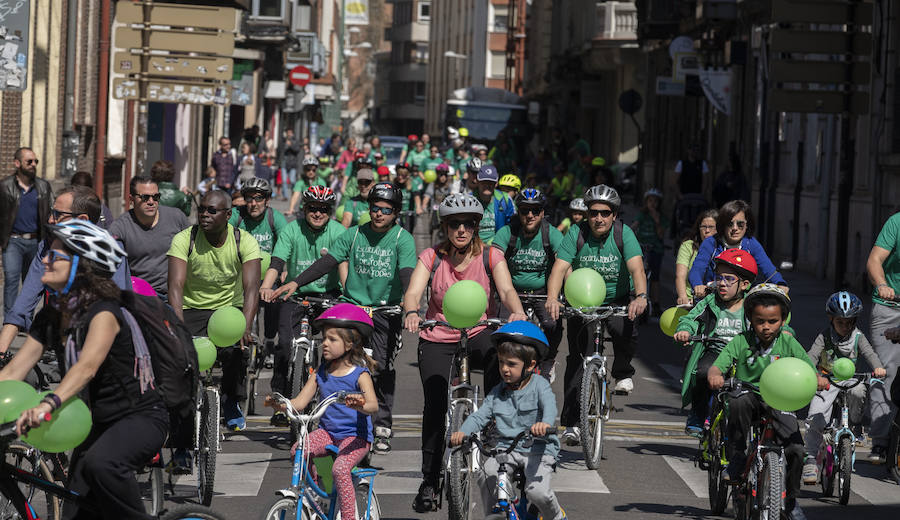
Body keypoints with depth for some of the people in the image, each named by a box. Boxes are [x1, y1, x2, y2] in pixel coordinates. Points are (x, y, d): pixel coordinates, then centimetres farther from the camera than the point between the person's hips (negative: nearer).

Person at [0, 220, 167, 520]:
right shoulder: (51, 315, 2)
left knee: (100, 464, -38)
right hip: (98, 424, 8)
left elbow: (87, 366, -40)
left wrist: (48, 404, -56)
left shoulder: (103, 312, -22)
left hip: (140, 417, -8)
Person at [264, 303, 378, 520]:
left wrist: (360, 405, -45)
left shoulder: (360, 374, -8)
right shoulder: (321, 373, 8)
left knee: (340, 468, -31)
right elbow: (299, 402, 4)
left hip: (355, 436, -5)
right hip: (327, 431, 5)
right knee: (297, 451, -21)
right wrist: (279, 404, -16)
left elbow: (373, 405, -22)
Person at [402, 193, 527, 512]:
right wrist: (411, 313, -41)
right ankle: (429, 481, 5)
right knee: (435, 407, -8)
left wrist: (517, 312, -41)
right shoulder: (432, 257, -4)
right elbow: (413, 292, -17)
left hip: (479, 333, -1)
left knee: (499, 357, -36)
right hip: (438, 338, 1)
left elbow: (506, 289, -18)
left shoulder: (490, 256, -4)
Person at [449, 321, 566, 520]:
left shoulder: (539, 385, -4)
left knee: (537, 492, -23)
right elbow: (480, 416, 3)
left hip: (538, 448, -4)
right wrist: (462, 432, -19)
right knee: (486, 477, -24)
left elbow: (549, 405, -23)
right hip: (506, 447, 4)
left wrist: (545, 423, -47)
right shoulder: (497, 392, 10)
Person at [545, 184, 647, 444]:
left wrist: (641, 296, -46)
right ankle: (571, 421, -1)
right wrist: (552, 298, -40)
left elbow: (636, 268, -26)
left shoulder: (624, 234, -14)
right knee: (577, 357, -7)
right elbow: (559, 269, -22)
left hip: (618, 300, -1)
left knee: (626, 331, -31)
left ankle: (623, 373, 1)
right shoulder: (576, 234, -13)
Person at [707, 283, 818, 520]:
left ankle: (790, 500, 10)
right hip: (749, 394, -1)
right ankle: (736, 458, -18)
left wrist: (818, 380, -30)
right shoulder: (741, 342, -3)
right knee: (738, 403, -38)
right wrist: (714, 375, -37)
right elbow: (718, 366, -12)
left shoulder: (788, 343, -1)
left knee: (795, 448, -17)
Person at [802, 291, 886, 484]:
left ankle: (856, 422, -5)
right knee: (816, 419, -19)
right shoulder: (824, 337, -5)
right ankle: (810, 459, -6)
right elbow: (812, 355, -18)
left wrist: (878, 367, -37)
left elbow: (869, 352, -14)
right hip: (827, 381, -1)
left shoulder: (858, 337, 0)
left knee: (858, 391, -35)